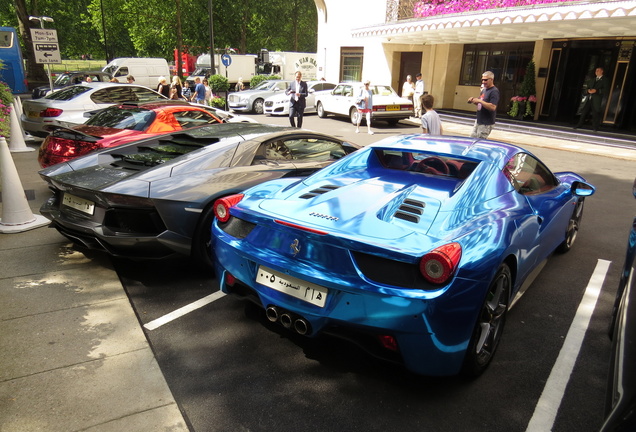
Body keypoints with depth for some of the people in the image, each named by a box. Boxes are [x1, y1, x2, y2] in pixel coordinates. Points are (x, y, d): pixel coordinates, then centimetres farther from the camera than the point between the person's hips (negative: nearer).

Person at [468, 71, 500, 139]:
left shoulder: (494, 91, -15)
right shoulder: (484, 90, 13)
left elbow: (493, 107, -25)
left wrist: (480, 101, -27)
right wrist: (473, 101, 2)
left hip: (486, 123, -9)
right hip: (478, 120, 9)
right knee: (472, 136, 15)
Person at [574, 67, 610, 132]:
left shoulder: (605, 80, 6)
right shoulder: (592, 80, 24)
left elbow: (605, 90, -6)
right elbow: (585, 89, 19)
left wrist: (596, 91, -17)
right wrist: (588, 90, -4)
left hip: (597, 100, -5)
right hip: (588, 99, 5)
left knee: (596, 114, -6)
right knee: (584, 112, 4)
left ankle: (595, 128, -3)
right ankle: (579, 125, 9)